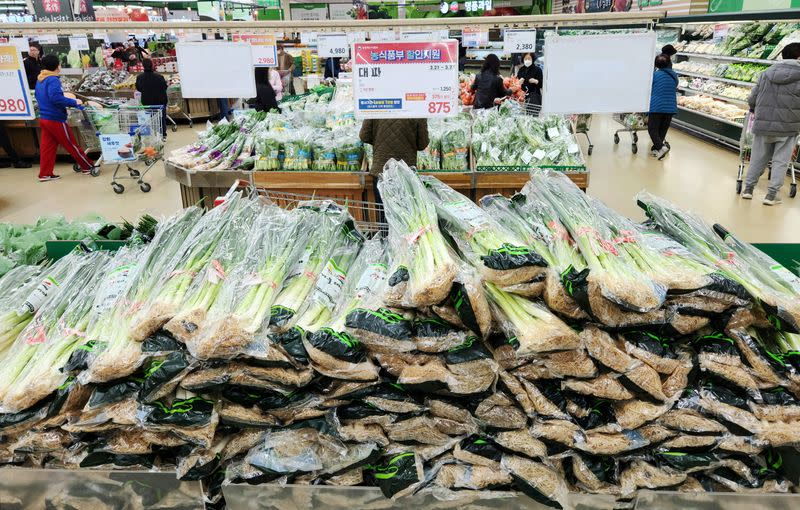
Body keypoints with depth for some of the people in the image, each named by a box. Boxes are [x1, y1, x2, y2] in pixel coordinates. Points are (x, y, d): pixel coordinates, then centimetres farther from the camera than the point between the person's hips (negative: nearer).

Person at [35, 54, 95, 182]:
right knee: (72, 145, 2)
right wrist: (74, 102, -22)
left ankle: (45, 174, 10)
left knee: (47, 146, 9)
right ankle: (88, 167, 13)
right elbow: (56, 97, -30)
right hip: (56, 119, -9)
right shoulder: (53, 80, -17)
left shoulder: (40, 79, 13)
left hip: (44, 118, 9)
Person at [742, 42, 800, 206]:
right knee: (780, 161, 6)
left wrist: (754, 110, 26)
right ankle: (771, 195, 6)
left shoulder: (766, 73, 3)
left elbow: (752, 99, 6)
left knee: (758, 158, 14)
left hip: (763, 124, 3)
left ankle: (748, 189, 21)